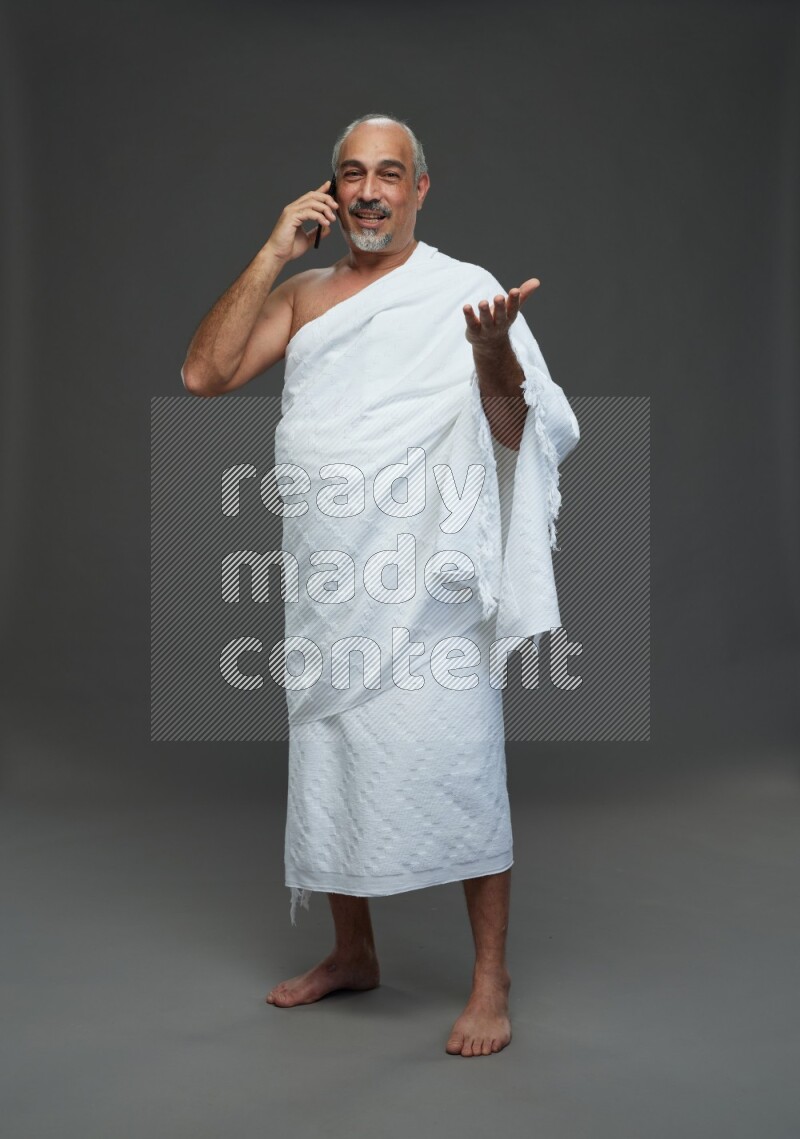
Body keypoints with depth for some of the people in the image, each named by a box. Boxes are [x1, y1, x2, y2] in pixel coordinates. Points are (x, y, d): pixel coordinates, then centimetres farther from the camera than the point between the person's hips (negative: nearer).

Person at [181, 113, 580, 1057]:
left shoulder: (464, 292, -2)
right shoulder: (303, 294, 12)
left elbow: (518, 435, -8)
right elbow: (203, 374, 0)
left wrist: (494, 358, -30)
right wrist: (273, 254, -4)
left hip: (427, 581, -5)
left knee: (457, 767, -7)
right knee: (328, 761, 14)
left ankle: (491, 980, 8)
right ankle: (352, 954, 32)